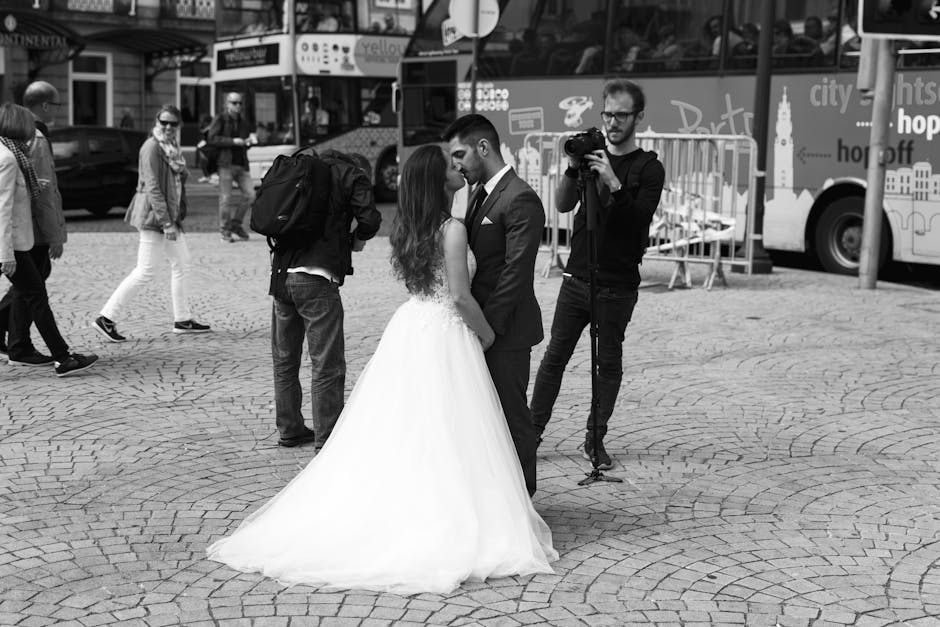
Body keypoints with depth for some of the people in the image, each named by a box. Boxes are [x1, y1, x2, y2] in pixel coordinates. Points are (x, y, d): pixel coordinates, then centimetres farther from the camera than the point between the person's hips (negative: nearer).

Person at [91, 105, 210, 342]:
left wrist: (174, 220, 13)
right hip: (154, 216, -10)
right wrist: (166, 222, -23)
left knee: (181, 264, 15)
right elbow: (152, 187, -20)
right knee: (144, 272, -10)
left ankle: (182, 320, 24)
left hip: (170, 215, 10)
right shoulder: (152, 147, -14)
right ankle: (106, 318, -5)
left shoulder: (171, 147, 14)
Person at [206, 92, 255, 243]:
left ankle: (236, 223, 17)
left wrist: (248, 142, 5)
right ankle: (225, 230, 7)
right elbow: (212, 139, -11)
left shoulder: (243, 121, 17)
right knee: (225, 198, -4)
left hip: (242, 164, 5)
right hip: (226, 164, -5)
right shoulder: (220, 119, -1)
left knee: (250, 195, -2)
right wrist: (233, 141, -16)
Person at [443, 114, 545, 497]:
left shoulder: (520, 200, -15)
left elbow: (516, 274, -19)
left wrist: (487, 326, -18)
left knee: (510, 415, 1)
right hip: (483, 325, 9)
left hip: (506, 330, -9)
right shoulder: (479, 195, 14)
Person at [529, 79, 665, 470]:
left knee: (609, 362, 4)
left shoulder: (649, 168, 0)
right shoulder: (591, 155, 11)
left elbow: (639, 220, -14)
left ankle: (595, 439, 14)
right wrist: (573, 170, -19)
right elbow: (563, 205, -1)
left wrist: (614, 184, -27)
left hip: (618, 286, -2)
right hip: (577, 277, 3)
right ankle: (533, 431, 10)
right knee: (556, 354, 4)